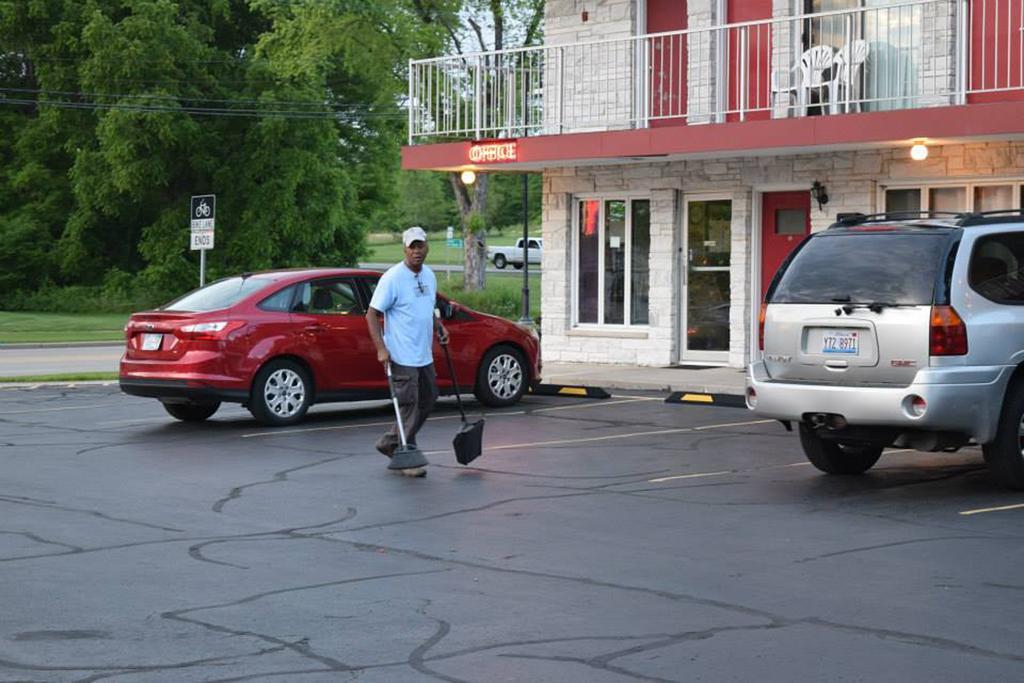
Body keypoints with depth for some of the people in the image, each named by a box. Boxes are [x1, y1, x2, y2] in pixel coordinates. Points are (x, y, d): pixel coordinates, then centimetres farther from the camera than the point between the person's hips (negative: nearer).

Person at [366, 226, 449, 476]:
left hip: (424, 355, 9)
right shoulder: (392, 278, -13)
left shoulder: (429, 276, 11)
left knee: (428, 400, 16)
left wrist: (438, 327, 8)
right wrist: (381, 349, -22)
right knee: (408, 406, -5)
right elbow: (372, 314, -14)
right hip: (402, 357, -9)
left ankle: (390, 442, 27)